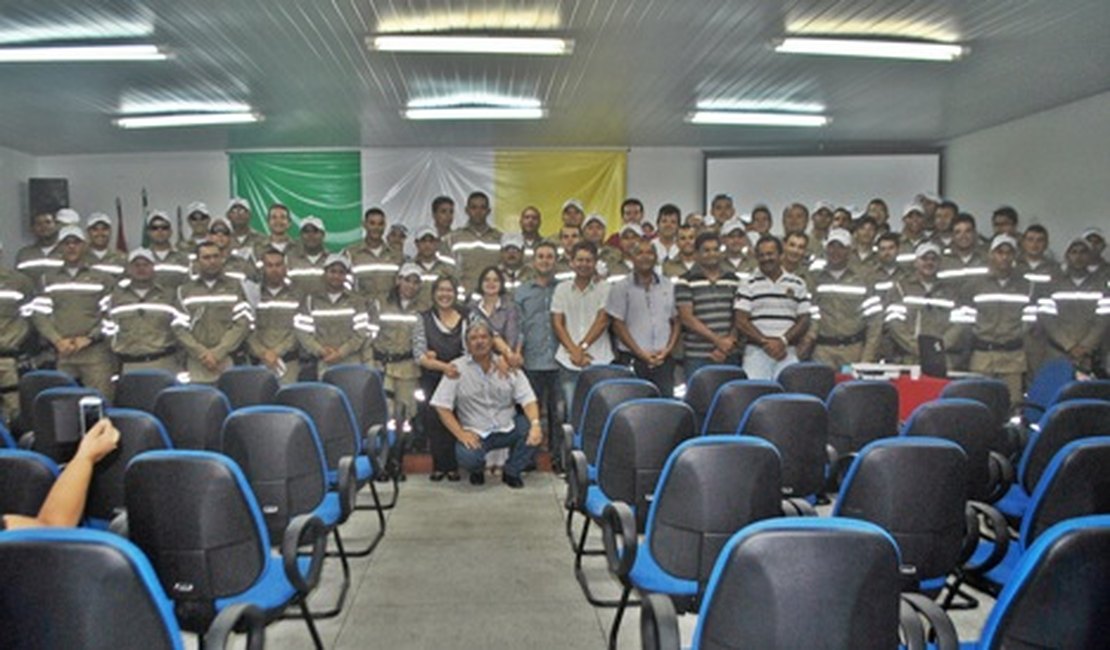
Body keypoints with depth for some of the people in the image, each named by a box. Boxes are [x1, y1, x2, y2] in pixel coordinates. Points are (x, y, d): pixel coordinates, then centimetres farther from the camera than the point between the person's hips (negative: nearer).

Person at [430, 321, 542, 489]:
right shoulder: (457, 368, -5)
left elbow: (527, 399, -5)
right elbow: (441, 406, -7)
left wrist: (535, 424, -24)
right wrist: (461, 434, -17)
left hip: (508, 429, 3)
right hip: (475, 434, -2)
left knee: (533, 432, -24)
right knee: (467, 457, -33)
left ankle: (512, 472, 4)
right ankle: (476, 470, 9)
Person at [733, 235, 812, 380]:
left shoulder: (797, 284, 13)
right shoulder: (748, 284, 7)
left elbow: (804, 320, 9)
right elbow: (741, 322, 0)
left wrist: (783, 341, -6)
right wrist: (765, 342, -10)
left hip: (787, 352, 2)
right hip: (756, 350, -1)